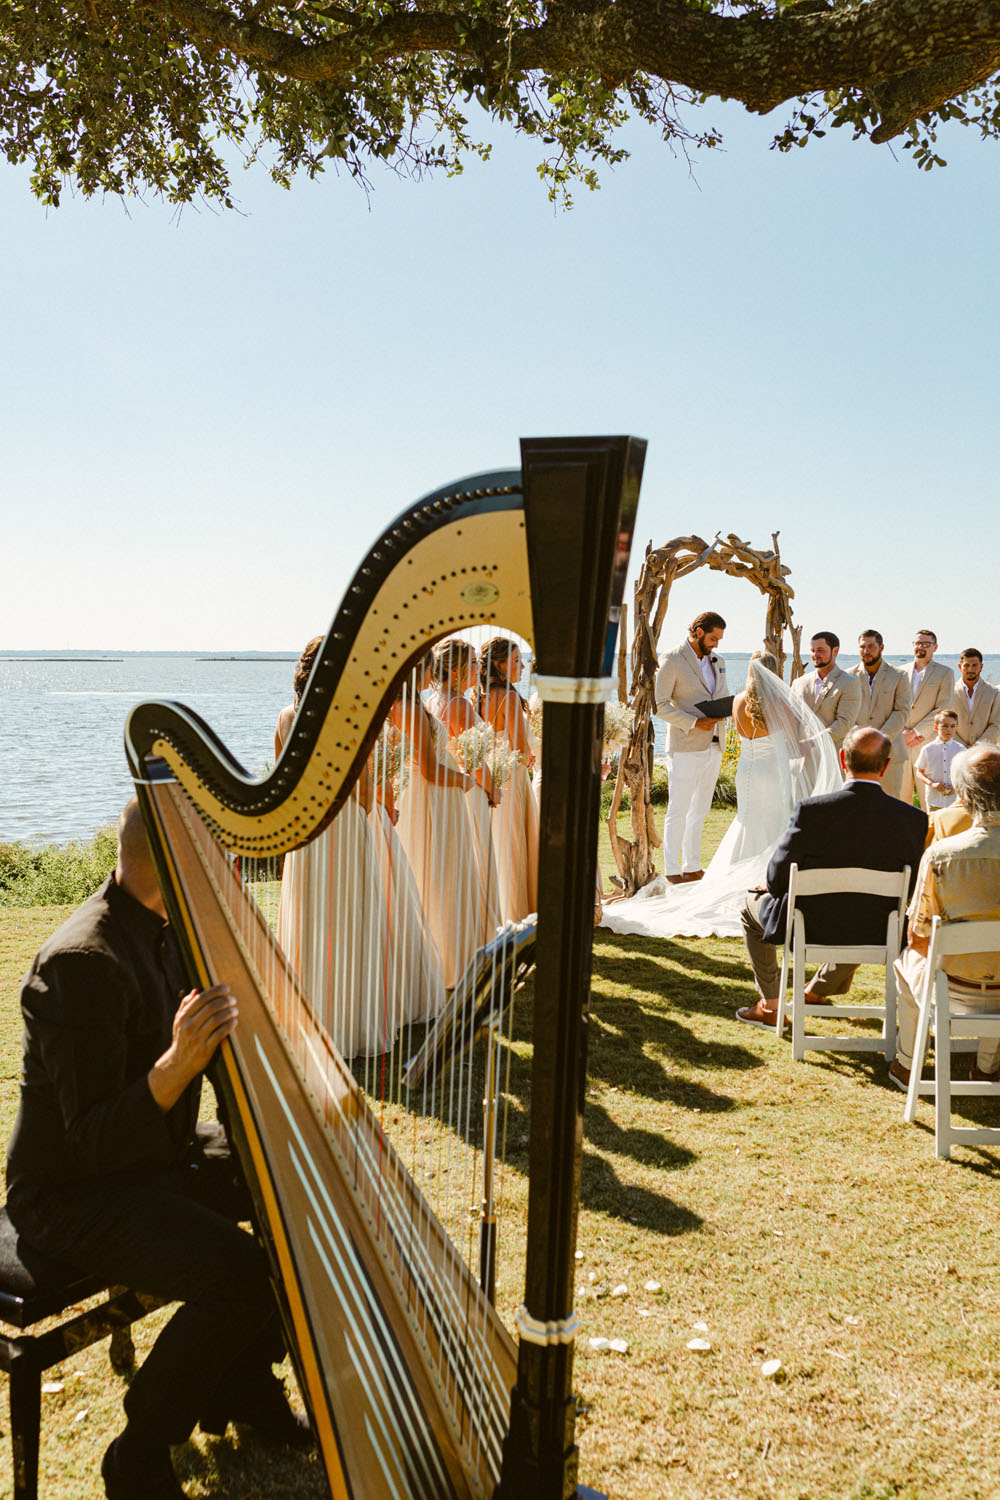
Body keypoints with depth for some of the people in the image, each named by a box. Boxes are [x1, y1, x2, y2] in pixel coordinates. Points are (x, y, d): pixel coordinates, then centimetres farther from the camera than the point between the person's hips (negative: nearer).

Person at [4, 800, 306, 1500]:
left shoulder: (173, 929, 0)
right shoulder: (81, 962, -28)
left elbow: (232, 1056, 12)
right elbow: (95, 1142, -29)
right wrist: (176, 1065, -44)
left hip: (165, 1152, 9)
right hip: (75, 1190, -9)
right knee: (242, 1276, -26)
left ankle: (243, 1381, 18)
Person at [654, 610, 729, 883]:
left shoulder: (717, 660, 13)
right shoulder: (673, 661, -8)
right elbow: (661, 705, -10)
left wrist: (723, 713, -2)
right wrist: (694, 723, -19)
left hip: (713, 746, 7)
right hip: (685, 747, -7)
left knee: (700, 810, 11)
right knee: (679, 810, -4)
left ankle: (692, 867, 19)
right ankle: (671, 871, 2)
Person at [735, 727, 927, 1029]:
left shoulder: (811, 810, -22)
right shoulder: (914, 818, -14)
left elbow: (778, 880, -15)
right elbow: (909, 886, -2)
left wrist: (772, 885, 10)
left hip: (811, 929, -3)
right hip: (877, 936, 3)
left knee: (752, 905, 28)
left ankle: (770, 1007, 30)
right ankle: (817, 990, 55)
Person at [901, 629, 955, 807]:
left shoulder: (945, 673, 4)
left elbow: (943, 709, -5)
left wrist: (916, 732, -12)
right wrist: (901, 732, -6)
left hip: (928, 742, -3)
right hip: (900, 744, 3)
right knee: (900, 795, 4)